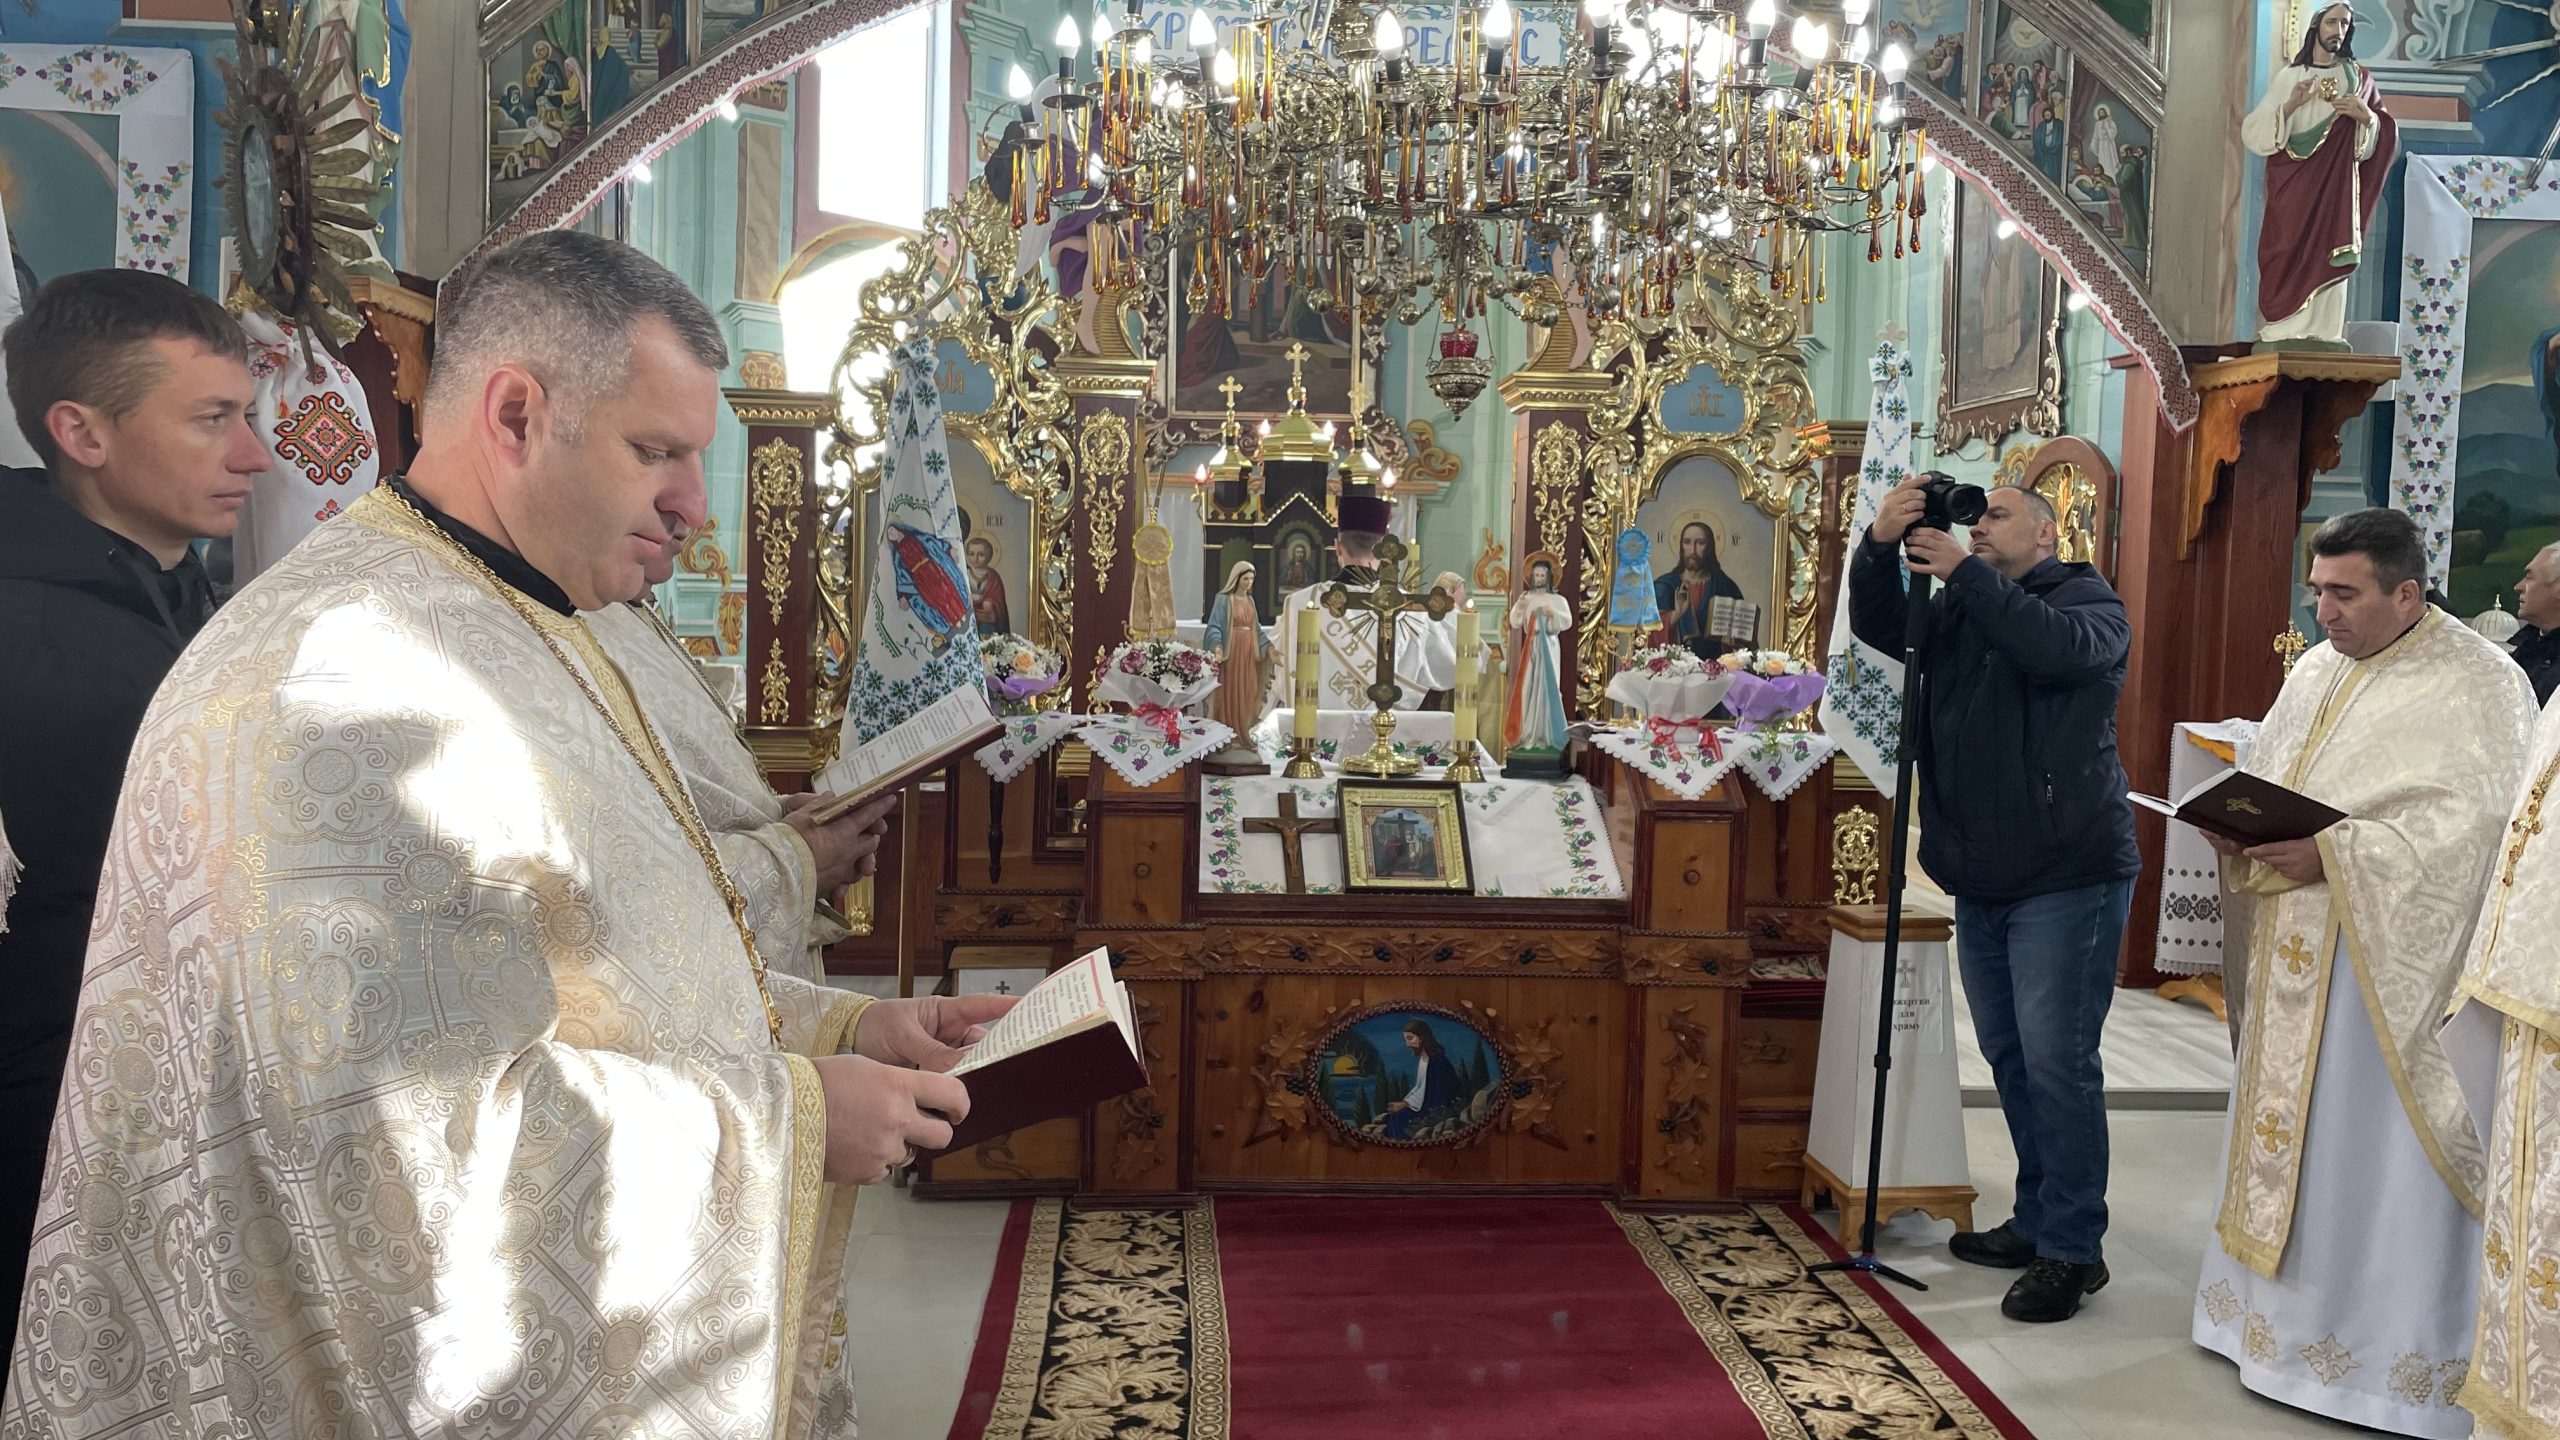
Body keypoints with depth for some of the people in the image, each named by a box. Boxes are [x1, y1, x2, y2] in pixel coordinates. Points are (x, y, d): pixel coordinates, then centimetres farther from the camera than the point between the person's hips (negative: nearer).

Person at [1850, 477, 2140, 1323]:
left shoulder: (2089, 600, 0)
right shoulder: (1960, 612, 19)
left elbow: (2058, 646, -23)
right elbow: (1878, 627, 3)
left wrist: (1964, 572, -23)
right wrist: (1880, 546, -13)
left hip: (2065, 877, -7)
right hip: (1981, 879, 7)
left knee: (2056, 1061, -8)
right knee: (2009, 1057, 14)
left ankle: (2072, 1250, 1)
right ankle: (2036, 1221, 26)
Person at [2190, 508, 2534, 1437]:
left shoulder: (2479, 685, -11)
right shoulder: (2316, 670, 11)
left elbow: (2475, 827, -19)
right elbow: (2260, 781, 16)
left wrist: (2332, 854, -25)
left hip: (2394, 969, -7)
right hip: (2296, 960, 7)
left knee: (2379, 1153, -2)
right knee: (2287, 1128, 14)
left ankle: (2389, 1360, 12)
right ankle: (2283, 1313, 28)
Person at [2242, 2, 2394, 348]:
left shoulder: (2358, 78, 11)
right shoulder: (2287, 77, 8)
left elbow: (2385, 134, 8)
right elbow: (2254, 131, -1)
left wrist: (2366, 116, -13)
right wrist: (2289, 107, -16)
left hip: (2336, 184, 1)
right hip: (2293, 184, -1)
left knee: (2327, 255, -7)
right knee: (2289, 254, -8)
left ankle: (2325, 337, -10)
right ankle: (2282, 333, -9)